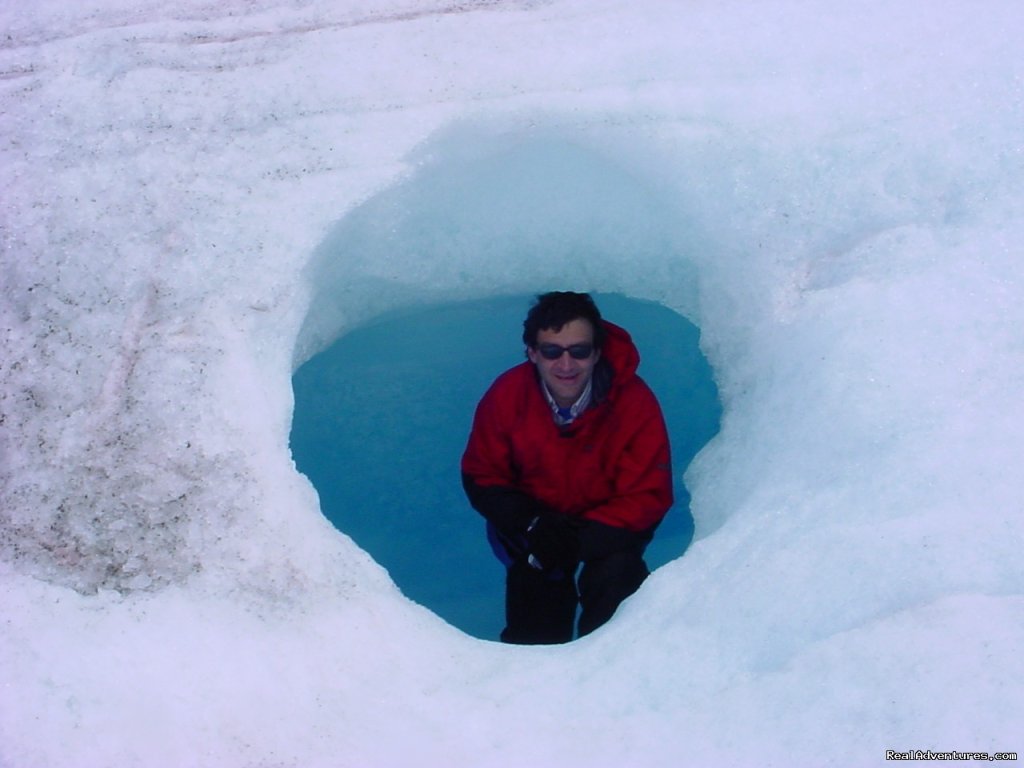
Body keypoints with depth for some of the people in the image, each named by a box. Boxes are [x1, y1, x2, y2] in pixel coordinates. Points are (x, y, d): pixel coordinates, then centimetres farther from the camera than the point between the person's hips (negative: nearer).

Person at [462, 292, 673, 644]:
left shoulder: (635, 400, -23)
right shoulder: (506, 395, -18)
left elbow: (648, 496, -19)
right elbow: (480, 477, -8)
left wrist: (582, 539, -32)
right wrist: (532, 523, -26)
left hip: (607, 524, -2)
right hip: (532, 518, 2)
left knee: (616, 573, -27)